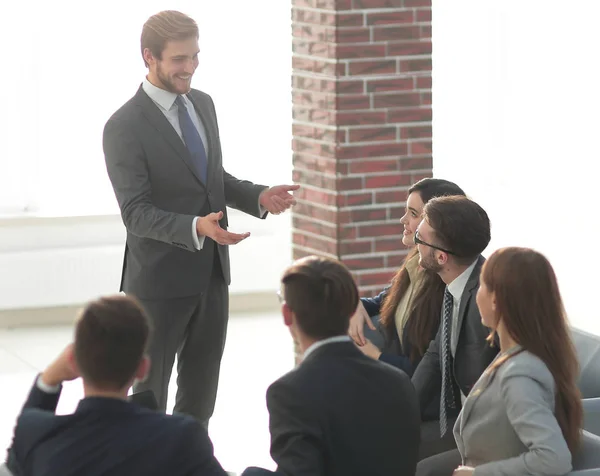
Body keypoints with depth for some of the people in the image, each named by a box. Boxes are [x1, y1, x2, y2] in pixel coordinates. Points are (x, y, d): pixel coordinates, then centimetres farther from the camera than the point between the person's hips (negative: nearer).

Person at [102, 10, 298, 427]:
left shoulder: (203, 104, 7)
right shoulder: (125, 127, -16)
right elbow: (136, 213, -20)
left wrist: (258, 197, -1)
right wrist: (196, 228, -35)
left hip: (212, 274, 7)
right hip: (161, 282, -7)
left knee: (201, 396, 14)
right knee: (150, 393, 7)